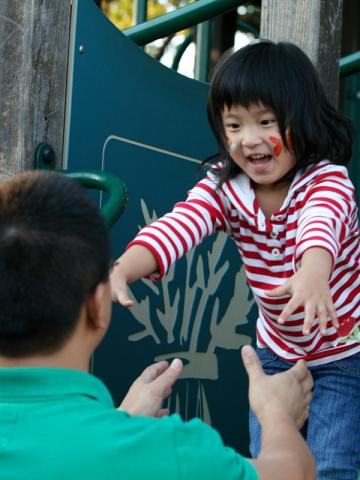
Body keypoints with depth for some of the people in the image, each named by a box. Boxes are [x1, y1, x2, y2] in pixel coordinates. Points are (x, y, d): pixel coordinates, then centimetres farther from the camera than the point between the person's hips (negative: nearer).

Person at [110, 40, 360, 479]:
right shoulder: (222, 188, -15)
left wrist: (313, 274, -73)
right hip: (276, 351, 4)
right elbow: (176, 227, -34)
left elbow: (321, 224, -49)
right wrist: (120, 270, -55)